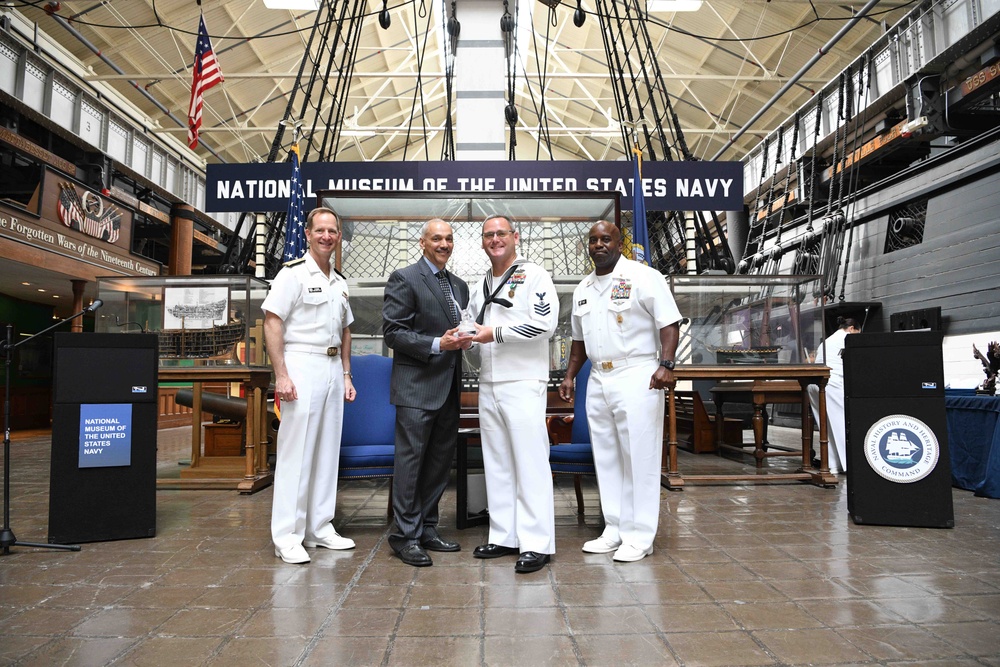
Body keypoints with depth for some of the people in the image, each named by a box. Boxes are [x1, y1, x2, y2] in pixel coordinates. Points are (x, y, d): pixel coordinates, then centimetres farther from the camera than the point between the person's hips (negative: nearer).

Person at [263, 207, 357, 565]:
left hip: (333, 370, 7)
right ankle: (287, 536, 3)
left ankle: (319, 528, 21)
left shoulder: (340, 282, 16)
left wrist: (346, 375, 16)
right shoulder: (293, 273, -5)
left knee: (328, 451, 10)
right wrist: (281, 375, -18)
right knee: (295, 452, -5)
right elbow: (272, 322, -11)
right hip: (302, 366, -7)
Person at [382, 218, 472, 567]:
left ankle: (427, 529, 23)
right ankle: (405, 535, 8)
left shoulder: (459, 286, 17)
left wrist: (465, 339, -1)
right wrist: (436, 345, -20)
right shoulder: (404, 279, -5)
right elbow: (392, 331, -11)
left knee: (440, 460, 12)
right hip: (417, 385, -7)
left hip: (449, 388, 8)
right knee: (410, 459, -3)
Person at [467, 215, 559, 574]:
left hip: (524, 384, -7)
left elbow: (545, 323, -15)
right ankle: (504, 537, 21)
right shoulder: (482, 284, 18)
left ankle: (537, 544, 1)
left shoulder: (534, 275, -3)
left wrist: (495, 333, -15)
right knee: (497, 463, 11)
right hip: (488, 385, 8)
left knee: (531, 463, -6)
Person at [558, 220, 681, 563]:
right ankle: (615, 530, 21)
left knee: (639, 458, -2)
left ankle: (639, 537, 7)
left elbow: (669, 322, -9)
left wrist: (665, 364, -20)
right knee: (607, 458, 10)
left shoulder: (643, 277, -4)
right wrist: (569, 376, 16)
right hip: (598, 381, 7)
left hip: (636, 377, -7)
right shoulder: (582, 289, 16)